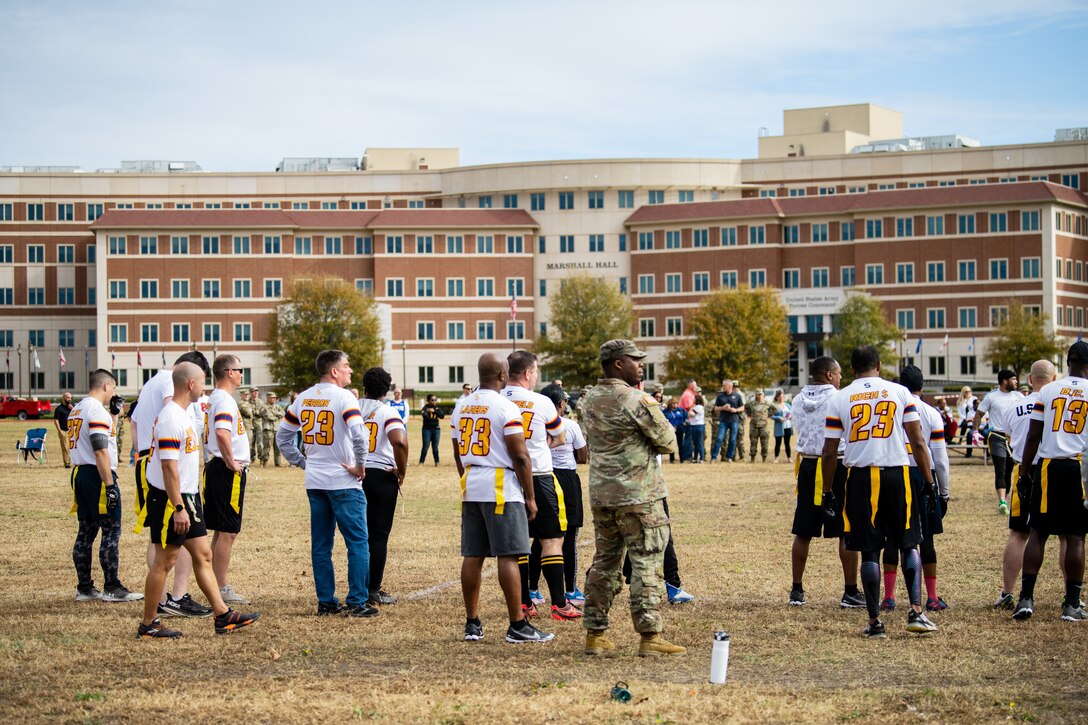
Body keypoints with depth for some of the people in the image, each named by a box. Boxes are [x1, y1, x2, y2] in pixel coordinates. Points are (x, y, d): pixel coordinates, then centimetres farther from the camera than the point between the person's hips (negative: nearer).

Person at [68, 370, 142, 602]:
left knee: (86, 531, 12)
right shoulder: (97, 411, -14)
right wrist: (110, 486, -20)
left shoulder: (76, 410, 15)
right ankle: (112, 588, -3)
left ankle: (84, 588, 14)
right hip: (97, 474, -9)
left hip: (79, 473, 9)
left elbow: (70, 443, 20)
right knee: (111, 530, -4)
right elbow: (100, 452, -19)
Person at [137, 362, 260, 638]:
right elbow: (169, 467, -24)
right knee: (165, 560, -2)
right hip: (170, 500, -10)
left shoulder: (183, 414, 12)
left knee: (203, 554, 10)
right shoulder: (170, 419, -20)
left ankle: (223, 616, 12)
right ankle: (148, 625, 6)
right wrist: (178, 509, -25)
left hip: (188, 497, 10)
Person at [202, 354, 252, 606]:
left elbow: (213, 433, 24)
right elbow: (222, 434, -31)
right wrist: (231, 462, -20)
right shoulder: (225, 400, -15)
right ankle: (222, 588, -4)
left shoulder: (211, 399, 15)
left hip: (215, 466, 10)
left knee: (221, 531, 14)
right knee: (228, 532, -6)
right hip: (229, 472, -10)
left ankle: (218, 583, 19)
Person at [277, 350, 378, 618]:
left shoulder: (302, 399, 9)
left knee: (320, 545, 12)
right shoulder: (343, 397, -13)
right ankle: (357, 602, -2)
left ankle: (326, 601, 15)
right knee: (357, 542, 0)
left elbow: (282, 436, 17)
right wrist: (360, 466, -13)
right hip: (344, 483, -7)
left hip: (314, 482, 7)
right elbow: (358, 435, -26)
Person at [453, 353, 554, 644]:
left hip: (471, 488, 7)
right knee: (508, 555, -6)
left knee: (472, 555, 9)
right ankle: (518, 626, -5)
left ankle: (472, 624, 14)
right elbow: (520, 456, -12)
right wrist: (530, 497, -5)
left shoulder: (461, 407, 10)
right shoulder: (506, 408, -11)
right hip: (501, 489, -7)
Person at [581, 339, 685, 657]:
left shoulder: (591, 399, 8)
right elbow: (668, 442, -8)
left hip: (601, 495, 7)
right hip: (639, 496, -7)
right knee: (646, 564, -3)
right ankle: (650, 636, -5)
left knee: (604, 562, 13)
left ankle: (595, 633, 15)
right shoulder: (637, 400, -15)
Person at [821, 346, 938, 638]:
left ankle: (875, 622, 7)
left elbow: (830, 452, 3)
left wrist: (827, 491, 12)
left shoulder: (838, 399, 3)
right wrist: (929, 482, 7)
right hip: (896, 475, 0)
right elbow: (918, 442, 1)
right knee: (909, 545, 11)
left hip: (861, 478, 0)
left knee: (869, 551, 6)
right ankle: (916, 611, 0)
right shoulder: (900, 393, 3)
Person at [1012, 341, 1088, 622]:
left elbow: (1034, 436, 4)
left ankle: (1026, 598, 1)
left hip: (1049, 467, 1)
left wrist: (1024, 473, 10)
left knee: (1038, 533, 7)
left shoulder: (1048, 391, 5)